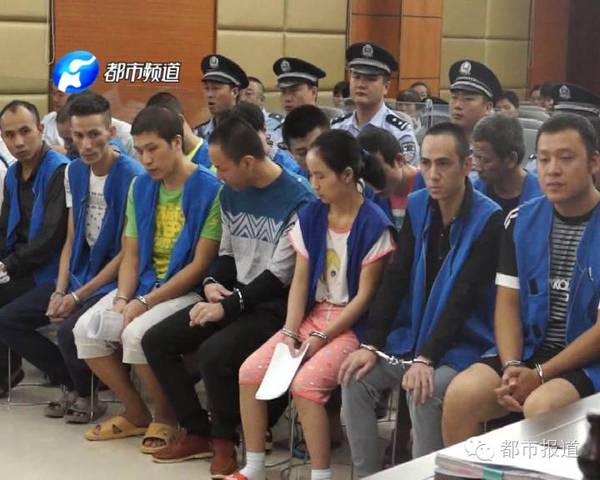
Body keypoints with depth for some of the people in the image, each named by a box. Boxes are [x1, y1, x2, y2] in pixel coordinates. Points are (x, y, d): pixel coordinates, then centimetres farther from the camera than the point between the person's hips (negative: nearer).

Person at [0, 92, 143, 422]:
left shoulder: (131, 175, -17)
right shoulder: (74, 172, 6)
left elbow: (128, 251, -16)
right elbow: (71, 239, 10)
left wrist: (78, 297, -17)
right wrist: (60, 290, -5)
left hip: (114, 280, -8)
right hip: (78, 273, 8)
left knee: (69, 330, -32)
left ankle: (85, 394, 0)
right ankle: (70, 384, 10)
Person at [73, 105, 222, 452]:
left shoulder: (210, 189, -14)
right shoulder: (140, 188, 7)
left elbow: (200, 265, -16)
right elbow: (131, 254, 9)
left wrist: (145, 303, -19)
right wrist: (122, 299, -11)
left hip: (188, 291, -7)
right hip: (145, 284, 7)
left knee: (137, 334, -31)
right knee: (86, 329, -13)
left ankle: (166, 417, -4)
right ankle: (136, 413, 6)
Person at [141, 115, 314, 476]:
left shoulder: (298, 200, -17)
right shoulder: (231, 194, 8)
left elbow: (278, 276, -19)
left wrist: (227, 306, -21)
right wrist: (213, 283, -4)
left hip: (274, 306, -8)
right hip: (234, 297, 8)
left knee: (213, 352, -33)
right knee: (155, 341, -4)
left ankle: (225, 439, -6)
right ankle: (198, 433, 5)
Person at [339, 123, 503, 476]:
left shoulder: (489, 220, -15)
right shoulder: (417, 207, 3)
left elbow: (463, 297, -21)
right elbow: (395, 278, 2)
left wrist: (426, 359, -27)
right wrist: (370, 344, -7)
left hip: (463, 344, -6)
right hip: (412, 335, 6)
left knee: (426, 392, -31)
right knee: (356, 379, -13)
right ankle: (367, 475, -2)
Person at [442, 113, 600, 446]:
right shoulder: (521, 221, 6)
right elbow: (507, 304, 5)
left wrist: (541, 375, -17)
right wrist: (512, 367, -13)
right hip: (528, 351, 4)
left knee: (540, 407, -33)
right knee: (461, 393, -20)